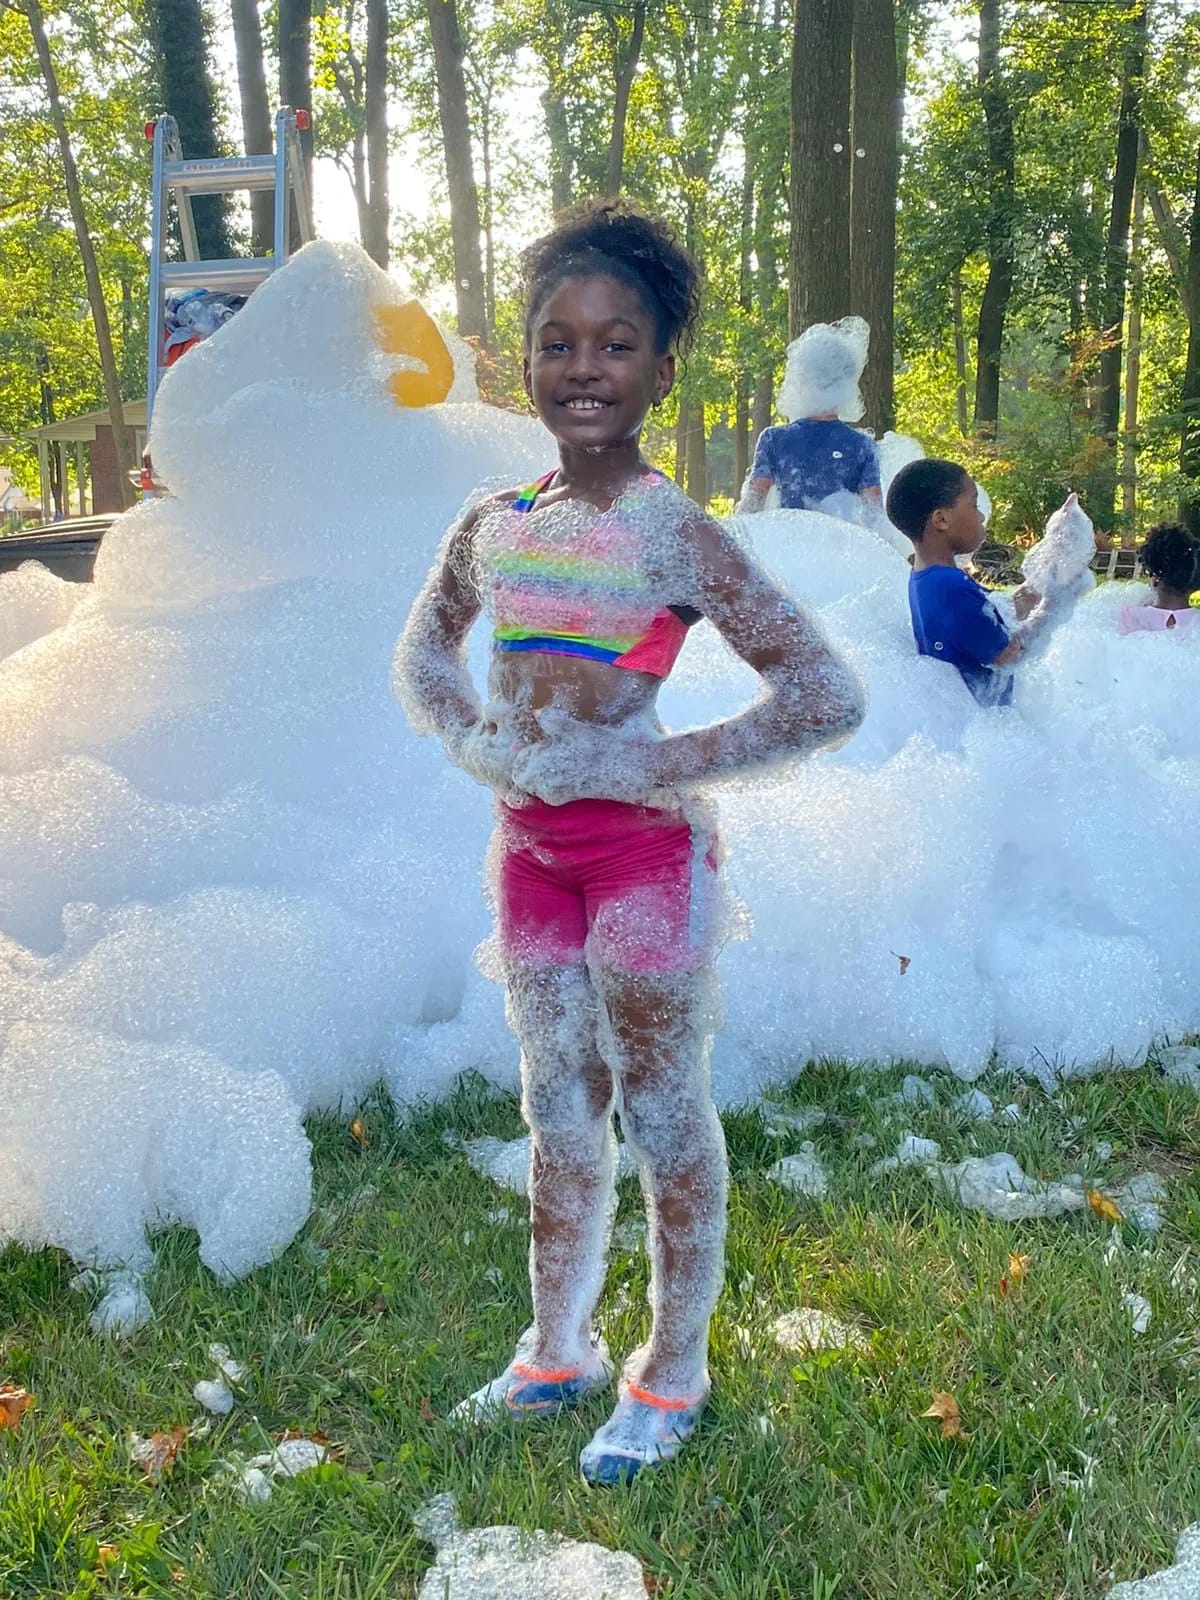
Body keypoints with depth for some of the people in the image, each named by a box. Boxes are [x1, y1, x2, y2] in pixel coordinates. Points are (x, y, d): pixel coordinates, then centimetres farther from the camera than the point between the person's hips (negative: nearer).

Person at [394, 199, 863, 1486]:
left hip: (644, 850, -5)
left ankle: (672, 1380, 25)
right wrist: (476, 743, 1)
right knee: (559, 1111, 17)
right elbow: (422, 655, 20)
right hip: (528, 847, 6)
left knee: (663, 1116, 8)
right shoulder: (494, 526, 2)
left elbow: (827, 697, -16)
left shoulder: (674, 535, -13)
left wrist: (653, 766, -16)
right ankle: (559, 1353, 34)